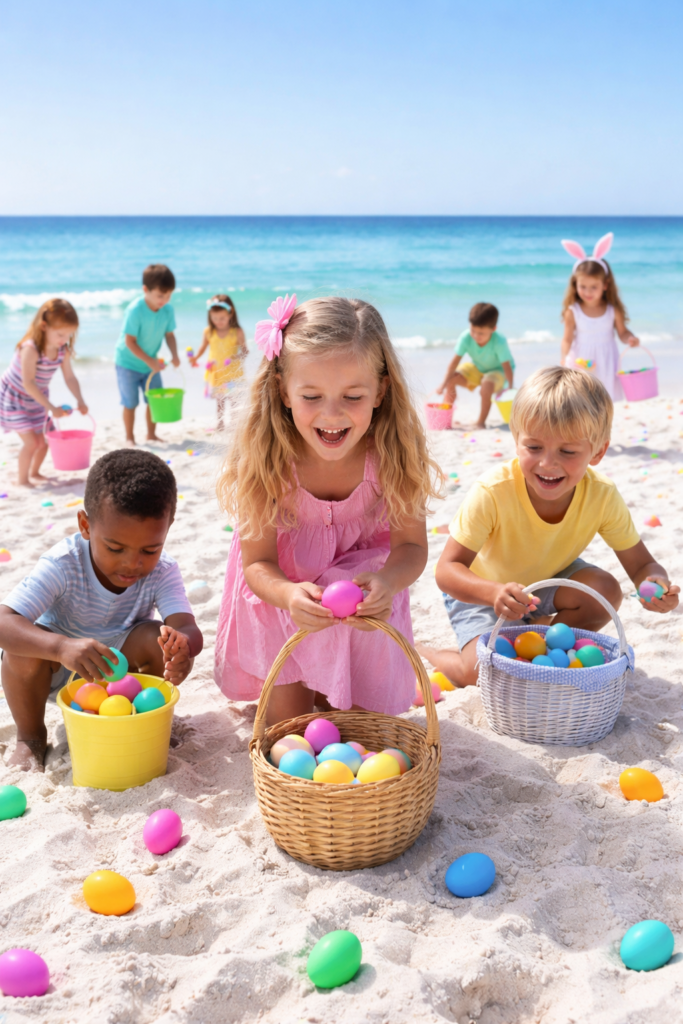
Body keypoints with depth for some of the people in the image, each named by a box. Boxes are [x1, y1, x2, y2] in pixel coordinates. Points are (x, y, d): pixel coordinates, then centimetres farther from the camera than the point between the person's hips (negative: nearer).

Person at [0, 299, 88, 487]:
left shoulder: (63, 350, -14)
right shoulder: (30, 349, -34)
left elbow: (70, 377, -10)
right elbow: (28, 384, -35)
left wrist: (80, 401, -26)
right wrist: (52, 408, -37)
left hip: (37, 398, 7)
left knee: (44, 439, 11)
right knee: (31, 441, -11)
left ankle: (34, 472, 35)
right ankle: (22, 478, 9)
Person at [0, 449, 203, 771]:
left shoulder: (162, 571, -22)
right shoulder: (63, 565, -30)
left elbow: (189, 629, -36)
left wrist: (181, 646, -64)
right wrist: (62, 647, -62)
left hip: (120, 665, 1)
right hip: (58, 668, -1)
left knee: (160, 640, -29)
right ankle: (30, 737, -4)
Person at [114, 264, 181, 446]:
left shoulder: (167, 309, -11)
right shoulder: (135, 310, -26)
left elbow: (169, 334, -1)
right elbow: (130, 342, -23)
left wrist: (174, 355, -18)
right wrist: (150, 361, -25)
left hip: (151, 362, 5)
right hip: (128, 362, -5)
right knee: (130, 403, 0)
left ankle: (151, 434, 25)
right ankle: (129, 438, 15)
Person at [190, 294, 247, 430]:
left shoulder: (237, 332, -13)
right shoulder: (208, 332, -4)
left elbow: (244, 350, -10)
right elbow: (203, 347, 10)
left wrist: (236, 357, -29)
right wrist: (196, 358, -7)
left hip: (232, 372, -3)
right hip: (215, 372, 3)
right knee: (219, 399, 16)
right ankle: (220, 425, 29)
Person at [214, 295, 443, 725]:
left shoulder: (391, 455, -31)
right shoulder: (268, 459, -33)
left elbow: (411, 544, -20)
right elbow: (257, 560, -25)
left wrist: (388, 581, -45)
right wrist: (289, 595, -50)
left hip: (361, 572, 1)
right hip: (285, 580, 0)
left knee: (356, 721, -3)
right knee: (288, 724, -4)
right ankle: (293, 688, 29)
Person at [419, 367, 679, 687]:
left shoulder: (602, 497, -24)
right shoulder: (492, 494, -35)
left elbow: (641, 564, -16)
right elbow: (448, 569, -34)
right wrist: (495, 592, -55)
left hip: (548, 578, 4)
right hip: (481, 590, -4)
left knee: (605, 591, -23)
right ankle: (418, 653, 9)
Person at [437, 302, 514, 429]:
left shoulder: (499, 342, -33)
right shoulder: (466, 337, -25)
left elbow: (507, 367, -27)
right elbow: (455, 361, -24)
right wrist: (443, 385, -29)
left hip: (497, 371, -4)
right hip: (476, 368, 4)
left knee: (486, 386, -36)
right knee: (452, 378, -18)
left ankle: (481, 422, -14)